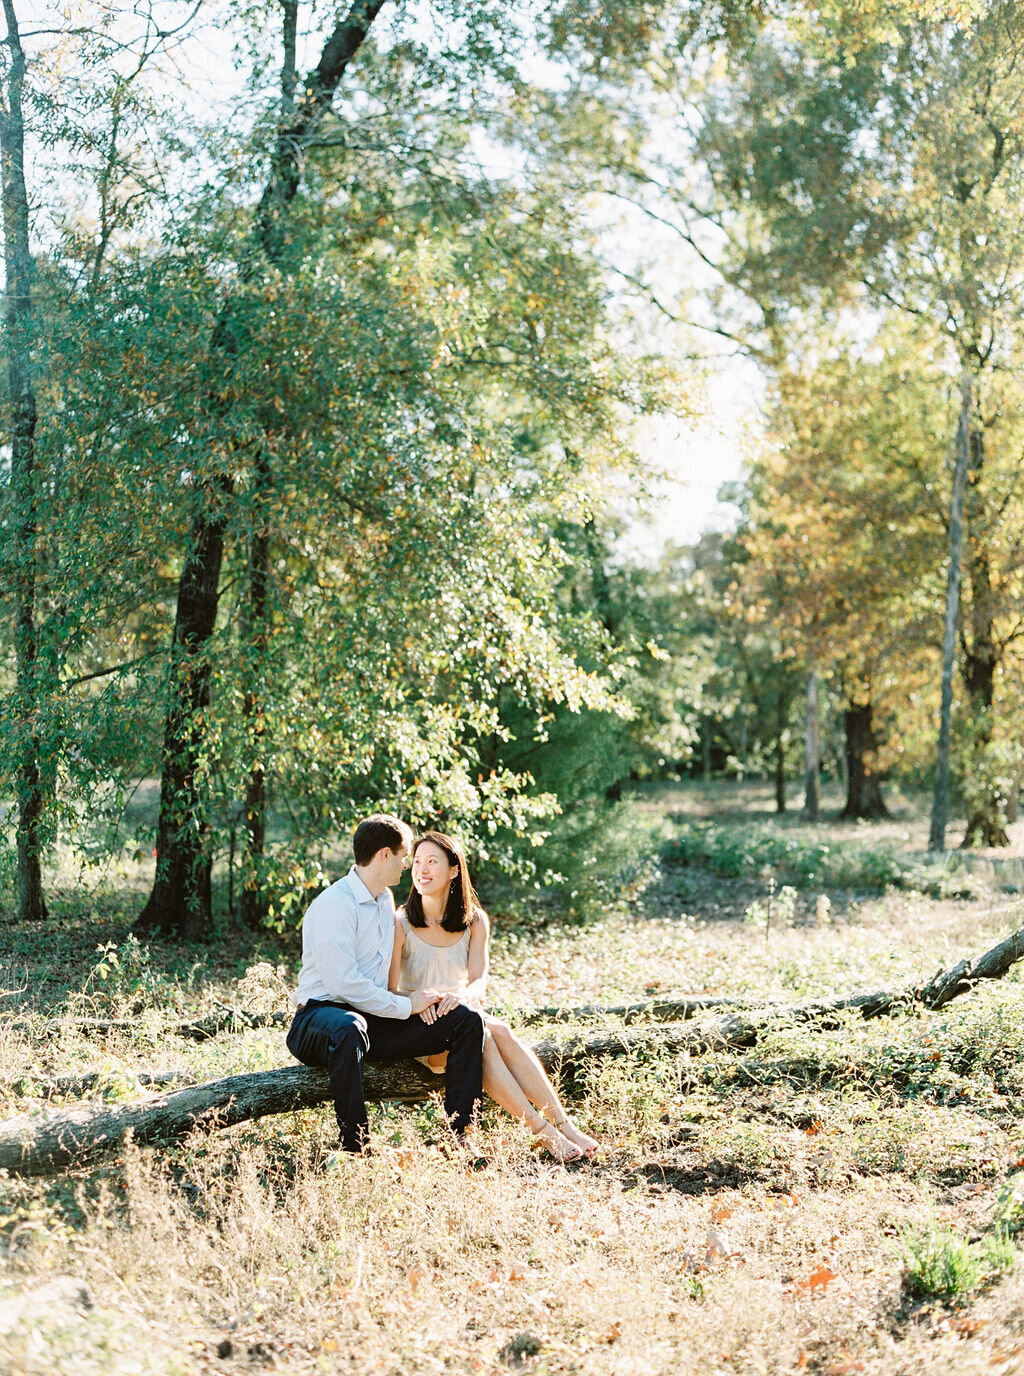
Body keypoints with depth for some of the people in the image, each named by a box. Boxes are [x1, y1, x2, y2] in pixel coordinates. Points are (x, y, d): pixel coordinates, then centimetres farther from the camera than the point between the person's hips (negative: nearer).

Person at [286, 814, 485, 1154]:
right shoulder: (333, 905, -16)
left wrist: (413, 997, 3)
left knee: (466, 1019, -5)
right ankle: (355, 1148, -39)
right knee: (348, 1029, -45)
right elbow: (344, 983, -24)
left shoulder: (385, 900, 14)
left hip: (374, 1018, 8)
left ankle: (462, 1135, -9)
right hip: (323, 1013, -8)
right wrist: (405, 1006, -15)